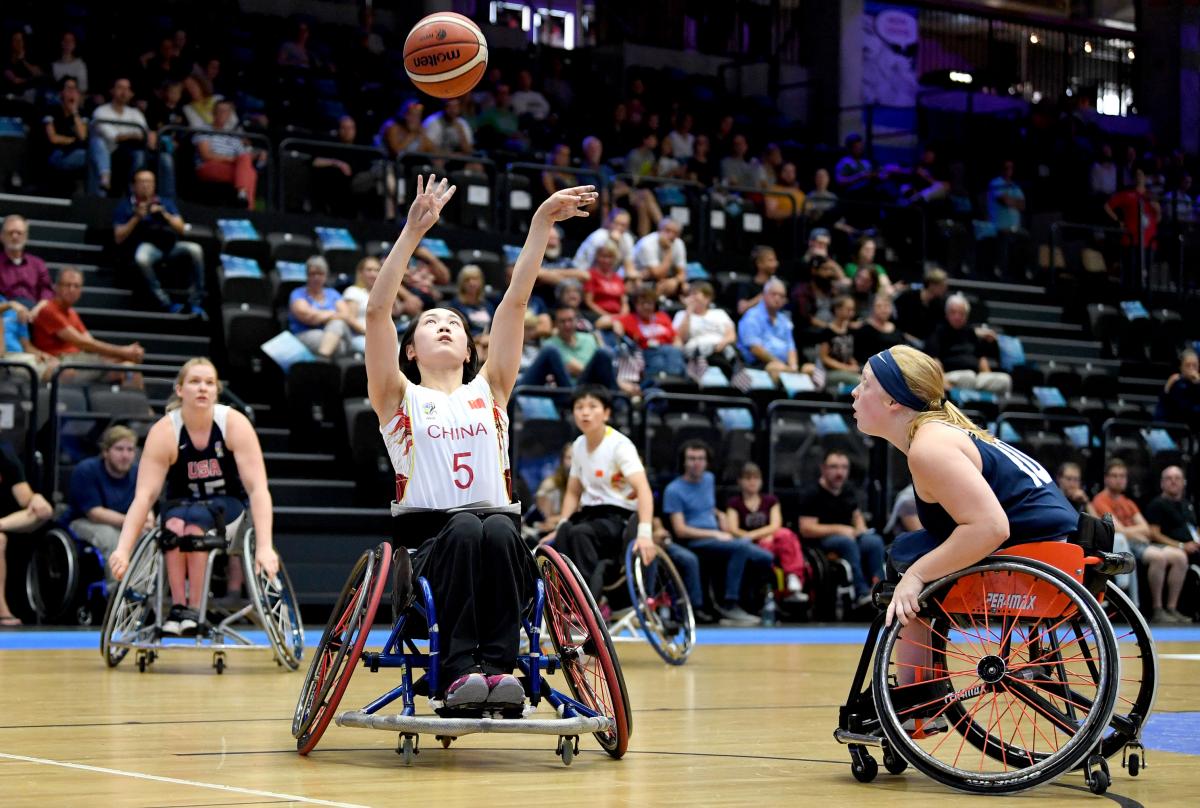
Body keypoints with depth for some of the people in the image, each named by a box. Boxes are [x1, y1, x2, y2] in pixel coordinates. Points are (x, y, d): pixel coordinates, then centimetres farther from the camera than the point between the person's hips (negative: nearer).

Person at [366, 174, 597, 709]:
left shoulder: (489, 391, 21)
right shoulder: (399, 398, 15)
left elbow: (514, 303, 12)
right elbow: (376, 312, 1)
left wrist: (541, 225, 4)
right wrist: (413, 232, -7)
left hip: (498, 547, 2)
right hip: (428, 548, -2)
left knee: (499, 529, -33)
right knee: (465, 527, -35)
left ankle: (499, 668, -41)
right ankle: (458, 672, -42)